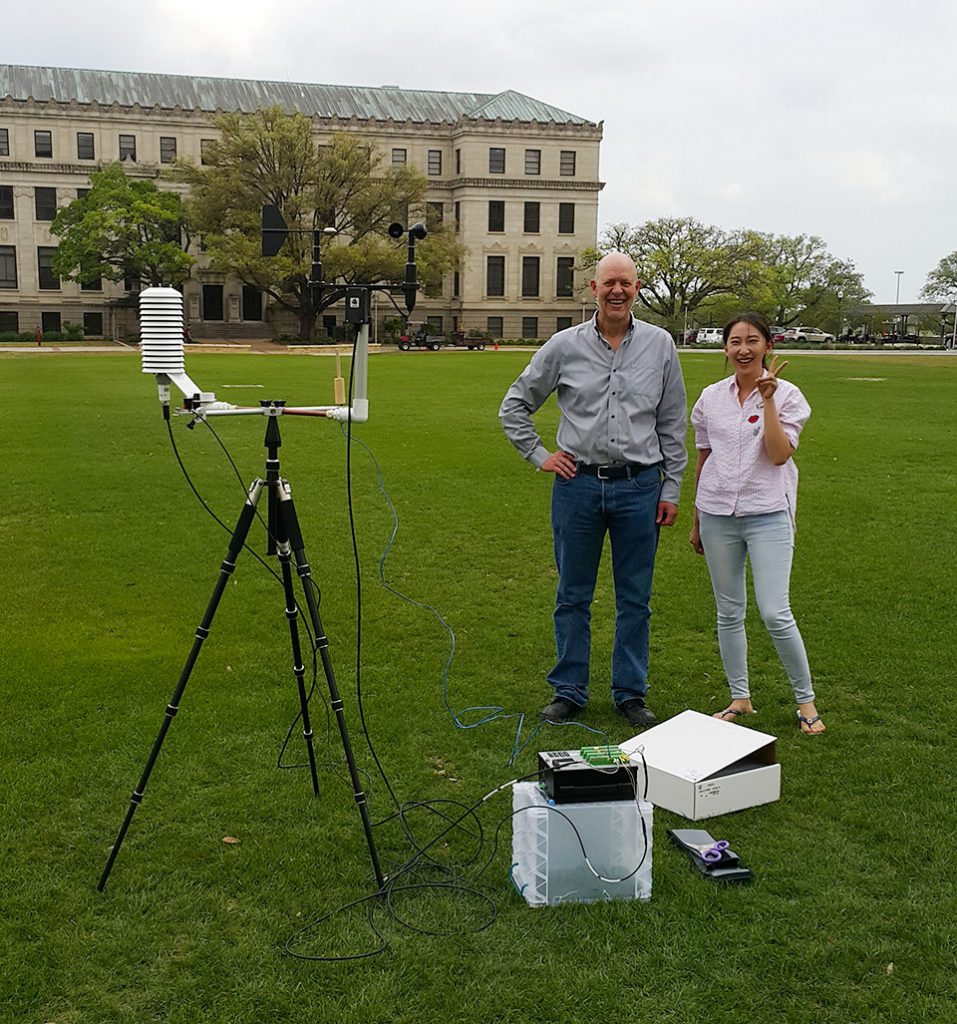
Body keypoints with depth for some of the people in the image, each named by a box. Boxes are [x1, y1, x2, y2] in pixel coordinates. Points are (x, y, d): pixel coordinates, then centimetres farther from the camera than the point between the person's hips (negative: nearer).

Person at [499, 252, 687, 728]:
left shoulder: (659, 345, 3)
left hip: (639, 486, 0)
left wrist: (671, 489, 5)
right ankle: (568, 692, 21)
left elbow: (673, 423, 8)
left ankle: (631, 693, 22)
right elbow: (514, 406, 11)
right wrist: (539, 455, 3)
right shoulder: (565, 346, 1)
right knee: (573, 596, 8)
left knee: (635, 599, 8)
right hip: (578, 484, 0)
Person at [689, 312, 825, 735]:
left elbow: (779, 454, -16)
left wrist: (768, 399, -17)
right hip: (717, 514, 4)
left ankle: (806, 700, 11)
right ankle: (740, 698, 25)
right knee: (728, 613, 10)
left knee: (775, 614, -8)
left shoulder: (786, 395, -3)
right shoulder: (711, 398, 7)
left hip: (767, 514, -4)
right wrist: (696, 522, 17)